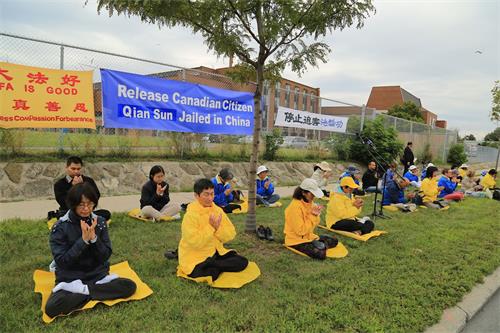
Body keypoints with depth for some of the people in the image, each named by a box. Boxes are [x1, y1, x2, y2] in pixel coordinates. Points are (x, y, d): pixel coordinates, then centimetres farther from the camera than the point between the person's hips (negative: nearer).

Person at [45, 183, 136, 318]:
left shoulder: (100, 222, -3)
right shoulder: (60, 227, -10)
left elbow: (105, 257, -4)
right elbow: (61, 262, -15)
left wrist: (94, 238, -21)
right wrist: (83, 240, -23)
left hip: (98, 276, 3)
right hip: (69, 280, -2)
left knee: (130, 286, -21)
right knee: (51, 308, -31)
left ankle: (83, 290, -11)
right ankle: (100, 288, -16)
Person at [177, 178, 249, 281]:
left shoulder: (218, 210, 2)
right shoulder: (190, 215, -15)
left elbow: (230, 235, 0)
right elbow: (195, 242, -24)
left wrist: (218, 228, -17)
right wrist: (211, 227, -21)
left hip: (216, 253, 6)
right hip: (195, 259, -6)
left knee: (243, 262, -10)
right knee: (211, 274, -34)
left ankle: (210, 264, -4)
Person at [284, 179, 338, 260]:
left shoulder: (309, 202, 2)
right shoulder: (295, 207, -25)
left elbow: (313, 225, 9)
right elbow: (300, 231, -25)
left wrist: (316, 215, -12)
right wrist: (312, 216, -21)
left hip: (309, 236, 9)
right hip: (296, 240, -9)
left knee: (334, 241, 6)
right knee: (320, 254, -27)